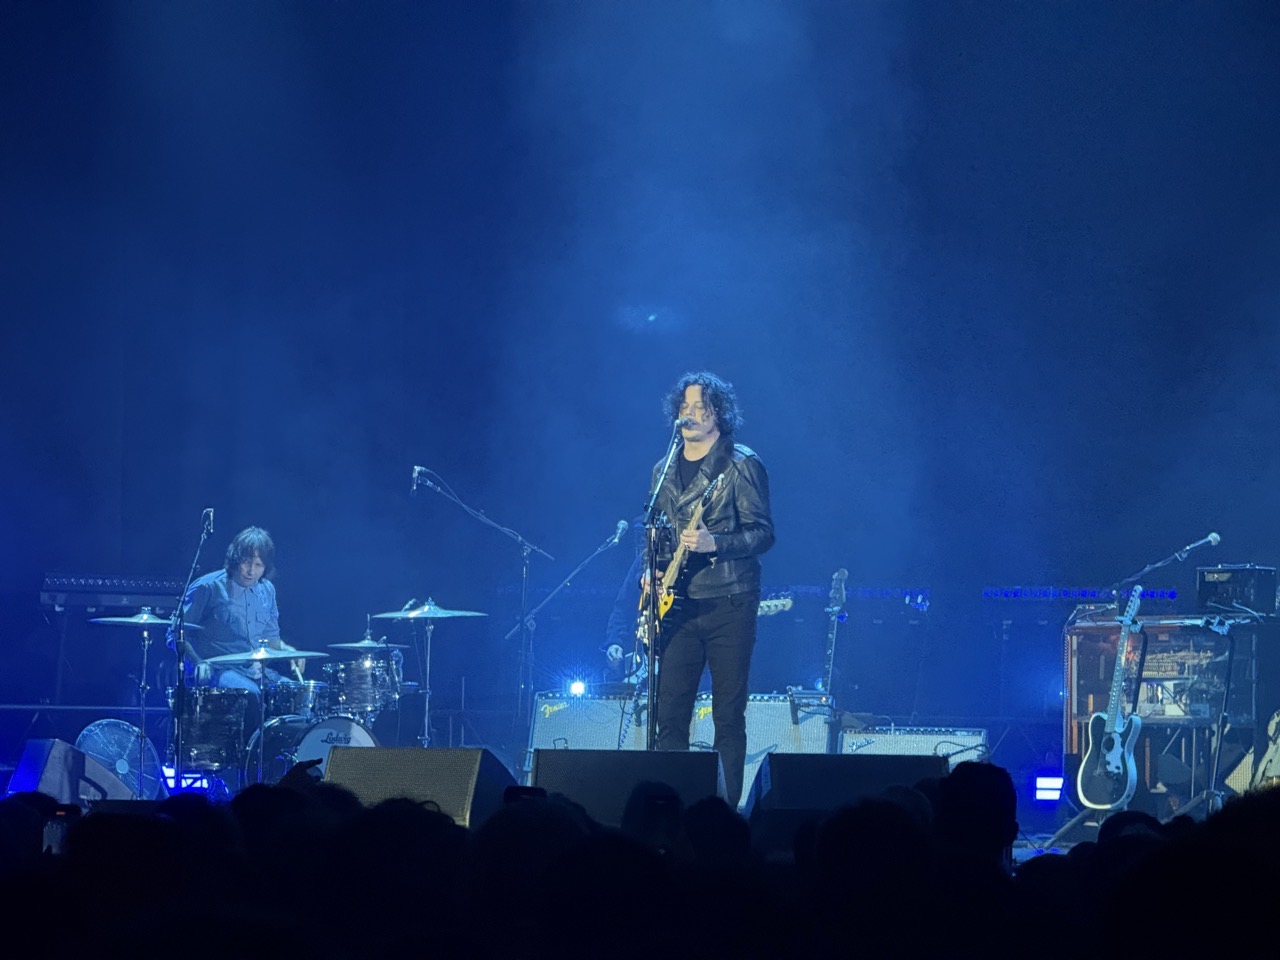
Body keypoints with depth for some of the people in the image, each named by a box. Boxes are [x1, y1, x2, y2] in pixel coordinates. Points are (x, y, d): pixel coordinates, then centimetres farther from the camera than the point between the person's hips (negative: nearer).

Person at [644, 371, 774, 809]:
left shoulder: (742, 465, -3)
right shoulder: (664, 471, 15)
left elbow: (763, 533, -8)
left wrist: (714, 543, -22)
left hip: (728, 603, -5)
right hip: (678, 605, 5)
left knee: (728, 714, -3)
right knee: (669, 712, -1)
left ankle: (726, 805, 1)